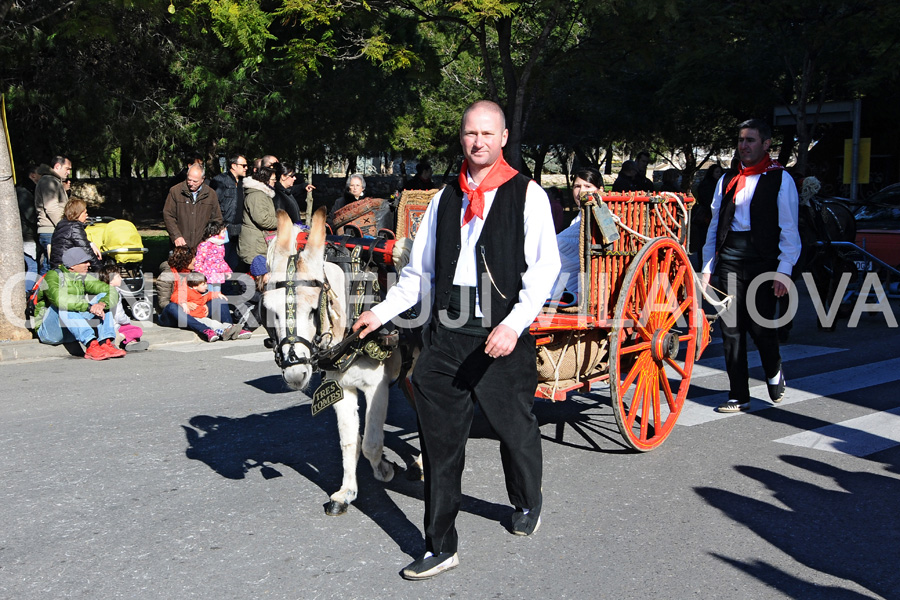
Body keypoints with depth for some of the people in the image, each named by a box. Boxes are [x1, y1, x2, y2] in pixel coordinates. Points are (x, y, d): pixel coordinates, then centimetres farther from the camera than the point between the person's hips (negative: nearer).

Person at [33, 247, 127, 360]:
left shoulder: (84, 277, 6)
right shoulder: (53, 276, -12)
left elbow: (112, 292, -6)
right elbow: (58, 298, -34)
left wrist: (101, 304, -28)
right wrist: (89, 307, -38)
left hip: (76, 332, 6)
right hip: (50, 332, -6)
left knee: (103, 296, -6)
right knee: (62, 305, -33)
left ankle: (105, 343, -27)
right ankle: (90, 345, -44)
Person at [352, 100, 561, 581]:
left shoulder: (527, 195, -1)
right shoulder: (446, 197, 13)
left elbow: (544, 267, -9)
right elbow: (420, 268, 17)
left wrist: (514, 324, -20)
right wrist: (384, 311, 7)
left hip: (501, 336, -3)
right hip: (445, 335, 4)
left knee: (514, 426, 12)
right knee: (439, 439, 4)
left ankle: (527, 505, 44)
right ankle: (440, 546, 16)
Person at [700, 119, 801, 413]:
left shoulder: (780, 179, 2)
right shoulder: (727, 180, 14)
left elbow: (789, 229, -2)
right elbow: (714, 226, 14)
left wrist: (784, 271, -10)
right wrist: (707, 267, 9)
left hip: (761, 259, -4)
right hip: (729, 259, 4)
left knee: (760, 327, -5)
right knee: (731, 329, 3)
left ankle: (774, 374, 27)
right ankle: (739, 396, 12)